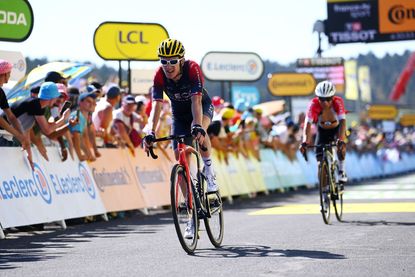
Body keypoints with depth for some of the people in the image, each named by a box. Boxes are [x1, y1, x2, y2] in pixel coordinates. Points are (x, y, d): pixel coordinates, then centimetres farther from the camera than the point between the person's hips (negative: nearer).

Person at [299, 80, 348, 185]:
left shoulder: (338, 102, -34)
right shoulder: (314, 104, -33)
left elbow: (342, 121, -44)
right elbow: (308, 123, -41)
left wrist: (341, 140, -59)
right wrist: (305, 142, -56)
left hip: (336, 128, -1)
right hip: (322, 130, 1)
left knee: (340, 145, -32)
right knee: (320, 155, -11)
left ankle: (342, 171, -17)